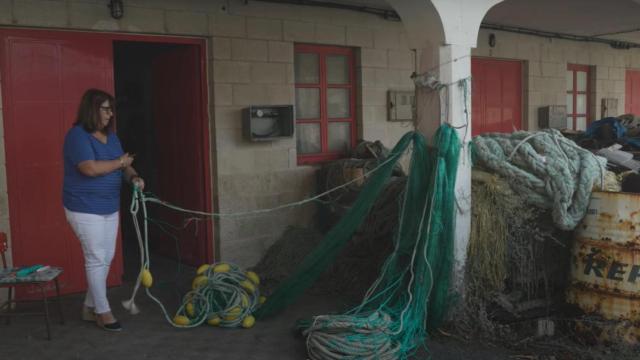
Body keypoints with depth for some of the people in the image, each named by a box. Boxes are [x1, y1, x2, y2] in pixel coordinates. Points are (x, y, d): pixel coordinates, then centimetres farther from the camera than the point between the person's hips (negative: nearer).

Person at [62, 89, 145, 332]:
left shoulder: (110, 136, 10)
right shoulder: (77, 135, -15)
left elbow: (124, 165, 11)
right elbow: (90, 168, -27)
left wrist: (134, 177, -12)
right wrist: (120, 162, -13)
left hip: (110, 208, 8)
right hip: (85, 209, -8)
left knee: (106, 258, 12)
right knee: (96, 259, -2)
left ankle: (90, 307, 25)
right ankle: (102, 312, 10)